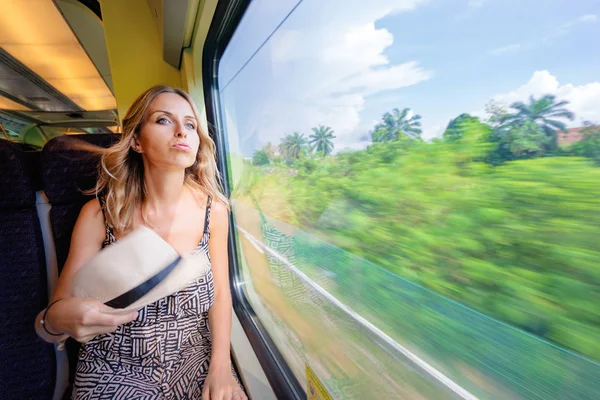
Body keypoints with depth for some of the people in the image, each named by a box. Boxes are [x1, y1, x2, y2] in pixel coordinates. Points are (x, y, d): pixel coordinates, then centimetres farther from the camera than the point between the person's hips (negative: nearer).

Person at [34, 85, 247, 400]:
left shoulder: (213, 209, -13)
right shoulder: (99, 214, -14)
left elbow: (220, 293, -5)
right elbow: (54, 319, -6)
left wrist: (221, 365, -12)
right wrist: (56, 318, -27)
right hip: (115, 371, 1)